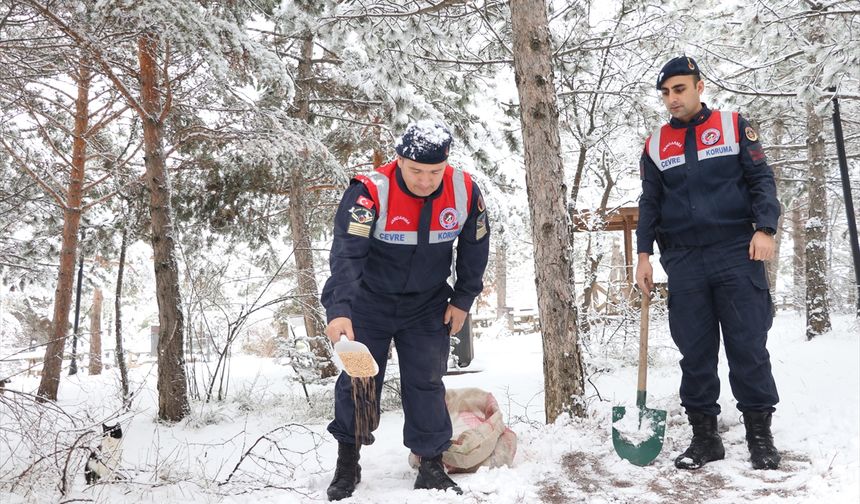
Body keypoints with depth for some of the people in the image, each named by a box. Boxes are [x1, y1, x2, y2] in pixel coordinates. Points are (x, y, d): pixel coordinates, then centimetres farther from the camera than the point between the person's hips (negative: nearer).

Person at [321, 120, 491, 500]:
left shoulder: (465, 192, -16)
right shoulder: (370, 191, -28)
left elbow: (475, 246, 1)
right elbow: (346, 253, -36)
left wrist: (462, 300, 2)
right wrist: (338, 310, -48)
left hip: (428, 307, 2)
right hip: (369, 303, -2)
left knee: (426, 385, 2)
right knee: (357, 381, 5)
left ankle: (432, 467, 19)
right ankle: (347, 465, 25)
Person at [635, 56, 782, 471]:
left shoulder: (732, 125, 7)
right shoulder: (656, 144, 13)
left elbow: (760, 179, 3)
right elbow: (649, 203, 12)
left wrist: (764, 228, -11)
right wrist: (644, 254, 4)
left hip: (737, 254, -2)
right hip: (683, 262, 2)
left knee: (749, 347, -1)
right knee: (695, 352, 4)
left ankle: (760, 434, 12)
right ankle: (704, 436, 14)